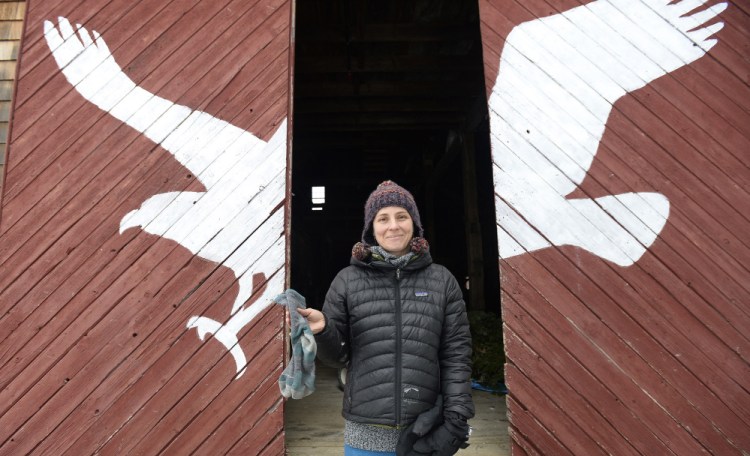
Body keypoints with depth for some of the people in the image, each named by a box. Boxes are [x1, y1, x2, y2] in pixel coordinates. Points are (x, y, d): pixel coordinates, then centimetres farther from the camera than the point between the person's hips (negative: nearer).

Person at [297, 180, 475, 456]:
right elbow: (337, 356, 2)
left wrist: (457, 417, -5)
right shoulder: (348, 280, -1)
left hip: (425, 433, 1)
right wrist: (323, 330, -17)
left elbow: (456, 355, 1)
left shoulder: (442, 280, 1)